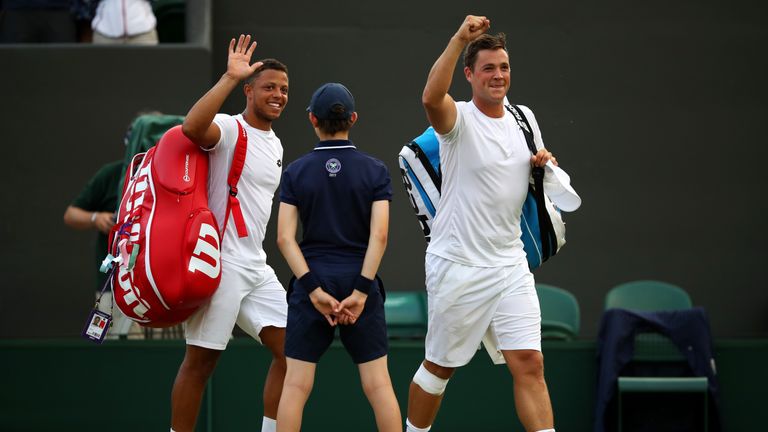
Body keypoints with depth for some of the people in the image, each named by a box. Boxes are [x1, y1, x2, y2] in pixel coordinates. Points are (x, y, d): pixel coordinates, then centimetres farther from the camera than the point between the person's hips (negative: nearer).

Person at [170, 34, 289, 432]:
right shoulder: (229, 129, -9)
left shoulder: (275, 145, 17)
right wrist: (230, 78, -34)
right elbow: (192, 127, -33)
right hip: (221, 261, -8)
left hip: (256, 266, 8)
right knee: (201, 360, -3)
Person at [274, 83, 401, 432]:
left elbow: (284, 238, -7)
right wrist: (361, 291, -10)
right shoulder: (375, 171, 0)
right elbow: (379, 235, -9)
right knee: (378, 384, 2)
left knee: (296, 385, 2)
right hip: (360, 283, 0)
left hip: (311, 284, 0)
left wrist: (314, 290, -9)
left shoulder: (296, 172, 1)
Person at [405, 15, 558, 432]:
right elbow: (431, 98, -35)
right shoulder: (458, 119, -11)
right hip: (457, 267, -4)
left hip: (510, 265, 4)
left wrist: (543, 163, 2)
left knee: (529, 365, -5)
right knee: (440, 367, 8)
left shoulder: (524, 117, 8)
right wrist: (460, 39, -41)